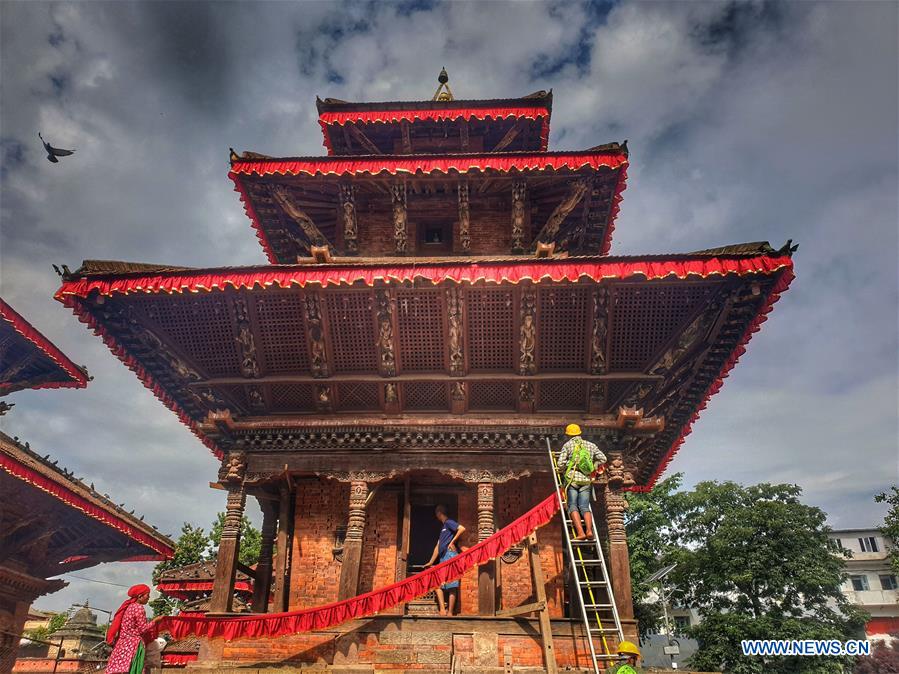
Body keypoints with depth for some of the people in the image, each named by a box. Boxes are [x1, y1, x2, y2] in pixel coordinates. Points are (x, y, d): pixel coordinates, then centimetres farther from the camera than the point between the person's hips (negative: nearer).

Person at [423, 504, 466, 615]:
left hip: (450, 555, -10)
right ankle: (442, 610, -4)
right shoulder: (443, 528, 27)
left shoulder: (449, 522, 1)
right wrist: (431, 562, 27)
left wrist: (452, 542, -11)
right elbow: (437, 547, 28)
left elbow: (462, 529, -18)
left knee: (451, 586, -10)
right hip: (443, 558, 10)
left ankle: (450, 612, -13)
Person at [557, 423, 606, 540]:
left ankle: (580, 532, -23)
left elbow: (561, 464, -5)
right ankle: (589, 530, -22)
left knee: (573, 506, -6)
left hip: (572, 478, -3)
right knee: (585, 507, 0)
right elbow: (603, 459, 13)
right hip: (586, 480, 3)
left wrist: (563, 472, 16)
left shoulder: (567, 445, 4)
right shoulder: (591, 445, 15)